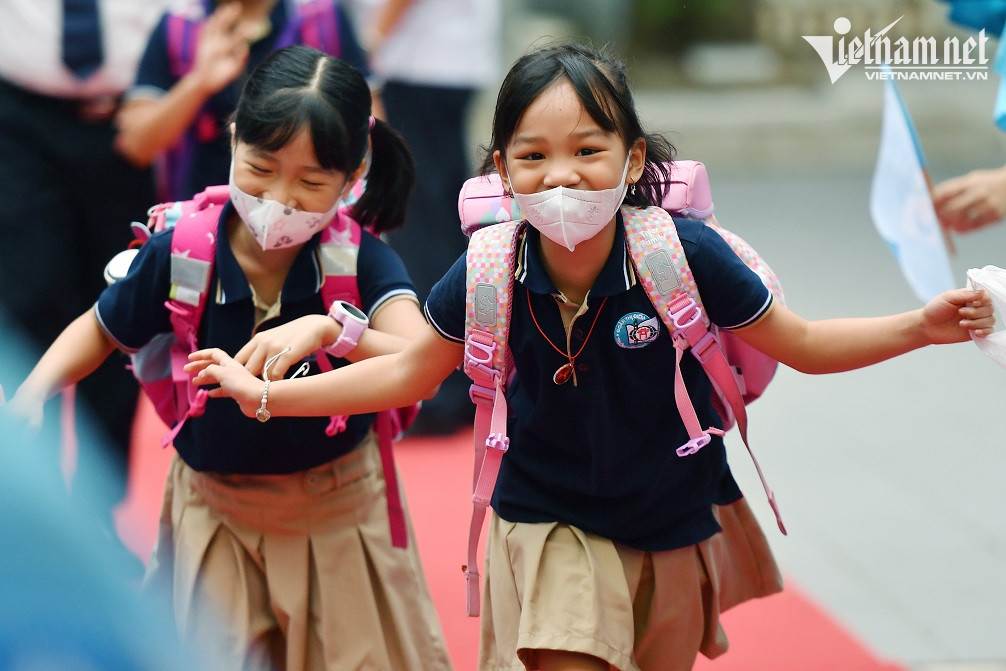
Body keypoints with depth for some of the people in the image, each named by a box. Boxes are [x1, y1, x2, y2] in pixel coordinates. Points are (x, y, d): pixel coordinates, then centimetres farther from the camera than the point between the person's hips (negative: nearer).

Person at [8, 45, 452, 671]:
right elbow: (101, 331, 4)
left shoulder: (361, 259, -20)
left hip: (337, 508, -1)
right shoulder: (181, 254, -15)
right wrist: (31, 395, -14)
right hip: (216, 514, 1)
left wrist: (327, 330, -52)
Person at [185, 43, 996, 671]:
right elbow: (410, 372, -2)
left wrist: (922, 326, -24)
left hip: (673, 526, 1)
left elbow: (803, 345, -10)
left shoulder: (686, 256, -24)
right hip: (549, 526, -1)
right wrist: (265, 394, -5)